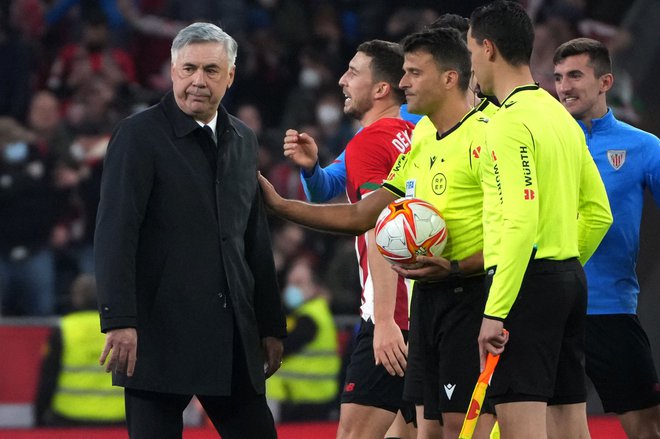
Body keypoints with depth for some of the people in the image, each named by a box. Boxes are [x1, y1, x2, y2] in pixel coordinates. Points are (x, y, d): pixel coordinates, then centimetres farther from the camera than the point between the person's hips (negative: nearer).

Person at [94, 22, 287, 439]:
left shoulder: (243, 141, 15)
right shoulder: (139, 135, -5)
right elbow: (115, 233, -13)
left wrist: (271, 325, 18)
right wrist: (119, 321, -21)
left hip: (233, 336, 6)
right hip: (160, 335, -6)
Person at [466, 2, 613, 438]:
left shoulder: (510, 121, -13)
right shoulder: (561, 116, 15)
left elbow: (521, 222, -21)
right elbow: (599, 213, 18)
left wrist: (494, 312, -21)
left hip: (525, 284, -9)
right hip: (569, 279, 9)